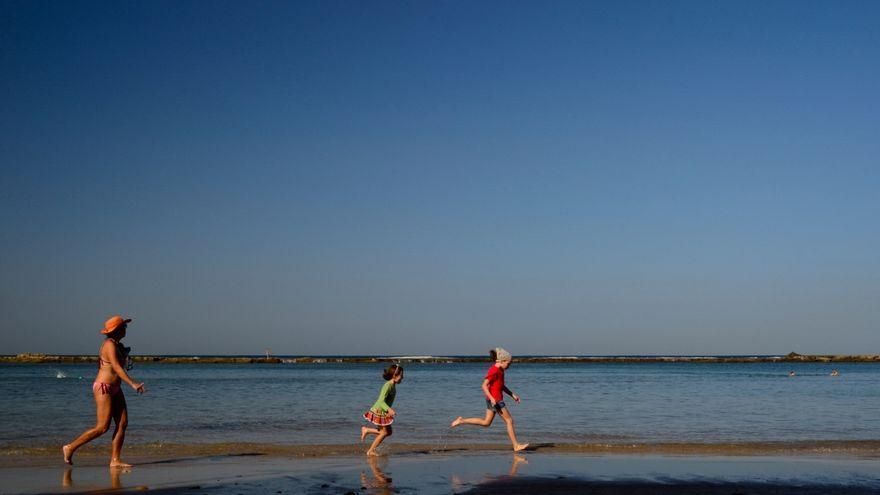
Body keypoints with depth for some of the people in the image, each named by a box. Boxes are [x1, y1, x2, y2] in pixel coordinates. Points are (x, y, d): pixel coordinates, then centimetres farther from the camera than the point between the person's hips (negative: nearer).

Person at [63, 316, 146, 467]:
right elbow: (117, 367, -26)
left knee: (122, 423, -1)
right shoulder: (110, 344, -15)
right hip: (104, 388, -9)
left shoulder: (117, 345, 14)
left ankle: (115, 460, -1)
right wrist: (133, 384, -32)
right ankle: (70, 447, 4)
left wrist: (124, 353, 19)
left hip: (115, 389, 9)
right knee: (103, 427, -8)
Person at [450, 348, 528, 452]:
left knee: (486, 422, 15)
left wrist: (513, 395, 18)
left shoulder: (499, 370, 12)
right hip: (495, 400, -10)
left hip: (493, 399, 10)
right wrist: (492, 398, -28)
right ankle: (516, 445, 4)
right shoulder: (494, 371, -18)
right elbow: (484, 385, -21)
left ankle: (461, 421, 14)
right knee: (509, 420, -2)